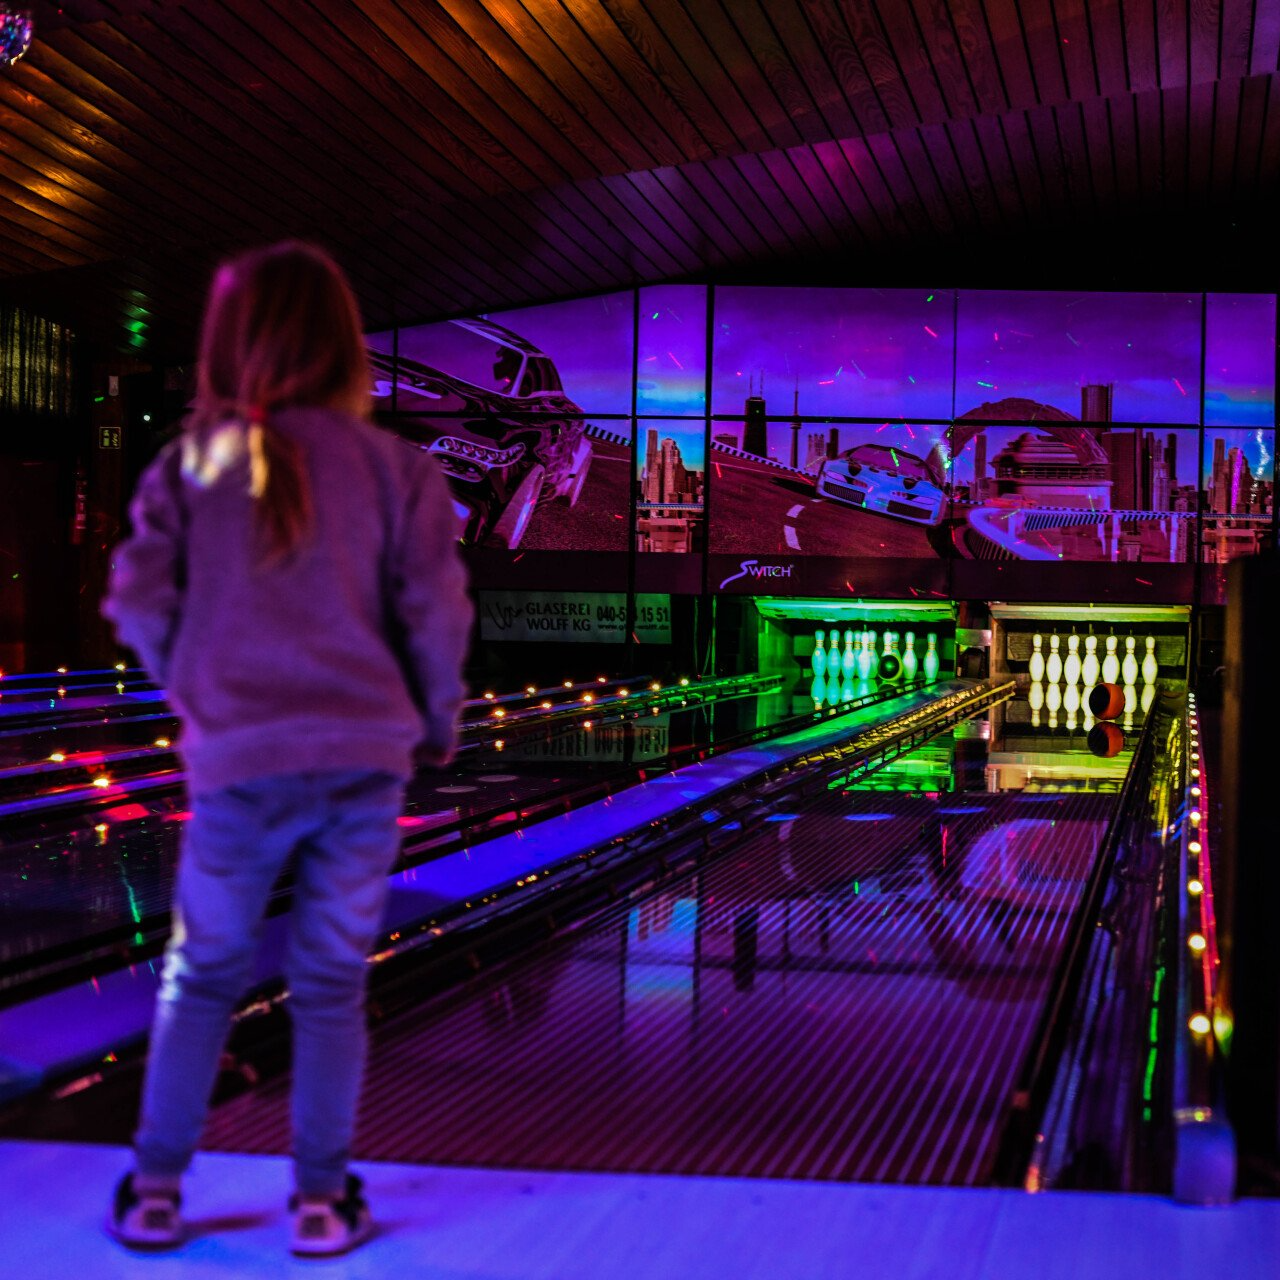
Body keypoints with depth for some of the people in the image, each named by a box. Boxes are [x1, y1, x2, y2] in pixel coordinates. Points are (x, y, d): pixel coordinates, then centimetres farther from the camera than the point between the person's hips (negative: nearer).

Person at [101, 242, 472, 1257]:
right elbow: (435, 611, -5)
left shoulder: (190, 465, 1)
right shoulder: (389, 466, -1)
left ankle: (156, 1188, 19)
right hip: (364, 757, 0)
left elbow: (142, 604, -2)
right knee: (333, 984, 10)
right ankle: (323, 1198, 14)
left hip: (237, 760, 1)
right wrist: (437, 722, 10)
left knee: (202, 978, 15)